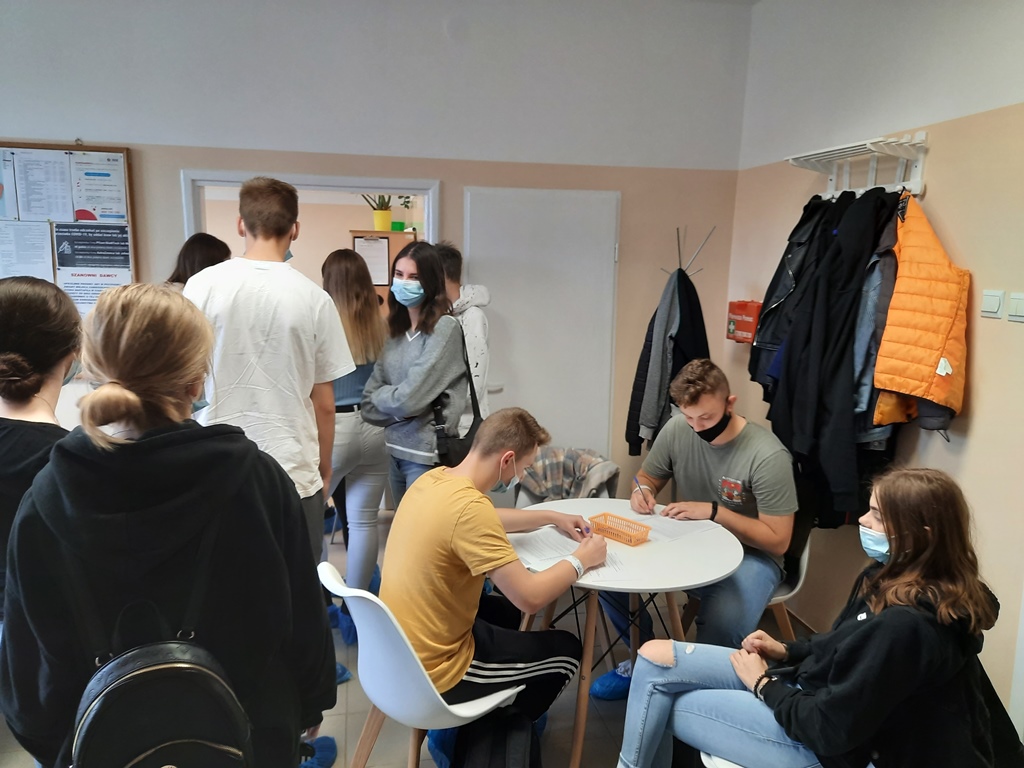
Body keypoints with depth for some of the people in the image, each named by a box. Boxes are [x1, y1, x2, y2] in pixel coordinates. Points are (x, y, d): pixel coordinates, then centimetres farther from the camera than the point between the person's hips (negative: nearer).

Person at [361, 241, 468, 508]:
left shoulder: (445, 328, -14)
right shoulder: (395, 329, 5)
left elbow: (411, 399, -19)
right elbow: (369, 406, 4)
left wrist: (381, 396, -2)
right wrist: (395, 404, -11)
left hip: (427, 454, -7)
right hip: (395, 450, 7)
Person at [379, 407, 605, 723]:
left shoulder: (434, 479, -2)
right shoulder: (469, 506, -30)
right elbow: (529, 597, -28)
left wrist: (552, 517, 18)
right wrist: (581, 559, -11)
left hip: (402, 652, 9)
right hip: (431, 673, -8)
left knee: (504, 611, 32)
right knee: (566, 650, 9)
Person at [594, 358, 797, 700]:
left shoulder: (767, 456, -23)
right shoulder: (676, 430, -9)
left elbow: (777, 540, -18)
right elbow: (647, 477, 9)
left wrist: (714, 512, -27)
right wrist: (642, 489, -16)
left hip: (748, 554, -5)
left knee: (723, 623, -35)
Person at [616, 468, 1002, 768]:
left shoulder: (905, 624, -32)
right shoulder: (896, 577, -3)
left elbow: (830, 728, -26)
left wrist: (764, 684, -10)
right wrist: (787, 651, 3)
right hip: (812, 685, 8)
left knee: (665, 705, -2)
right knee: (655, 656, -1)